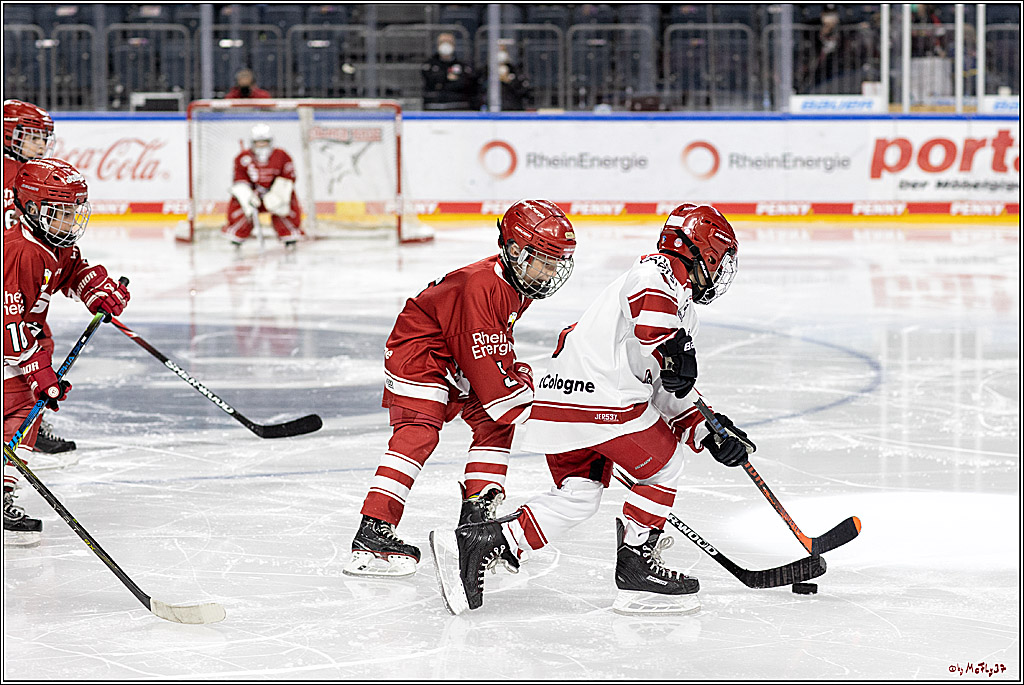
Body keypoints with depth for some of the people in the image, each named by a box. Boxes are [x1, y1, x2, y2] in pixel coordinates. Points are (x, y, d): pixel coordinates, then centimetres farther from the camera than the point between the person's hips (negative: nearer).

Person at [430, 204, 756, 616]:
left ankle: (473, 545, 4)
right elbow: (651, 305, -29)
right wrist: (675, 352, -20)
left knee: (576, 497, 12)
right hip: (601, 394, -10)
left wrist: (710, 434, 21)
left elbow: (670, 395, 30)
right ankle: (636, 566, 8)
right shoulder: (664, 272, -1)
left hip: (558, 396, 10)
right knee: (663, 463, 8)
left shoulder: (679, 304, 30)